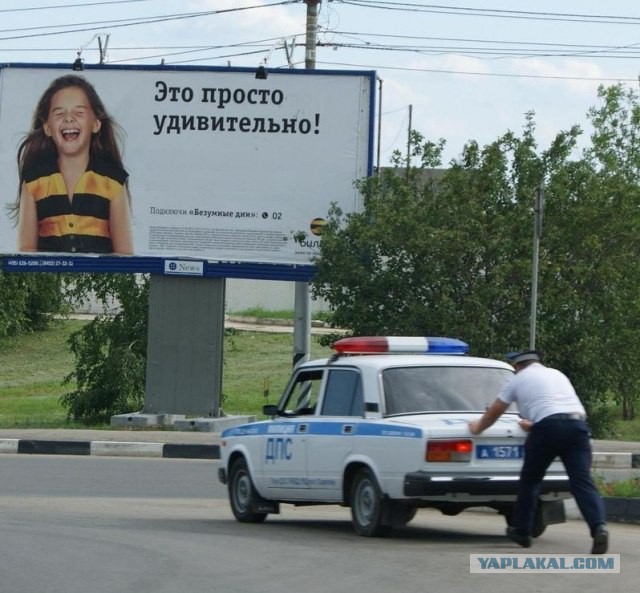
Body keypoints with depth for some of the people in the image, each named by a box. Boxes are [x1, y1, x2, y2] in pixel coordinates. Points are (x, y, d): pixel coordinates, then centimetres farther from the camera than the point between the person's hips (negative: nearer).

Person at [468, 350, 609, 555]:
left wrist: (477, 428, 46)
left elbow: (494, 412, 27)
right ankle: (599, 526, -28)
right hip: (578, 425, 4)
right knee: (582, 482, -6)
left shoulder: (518, 379, 17)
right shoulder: (557, 374, 31)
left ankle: (522, 531, 25)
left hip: (548, 427, -3)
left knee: (530, 479, 16)